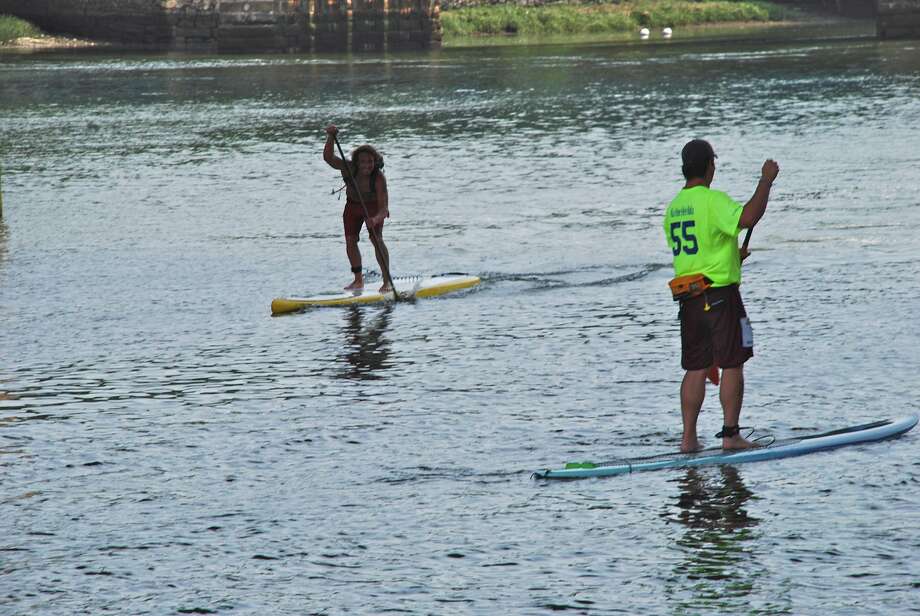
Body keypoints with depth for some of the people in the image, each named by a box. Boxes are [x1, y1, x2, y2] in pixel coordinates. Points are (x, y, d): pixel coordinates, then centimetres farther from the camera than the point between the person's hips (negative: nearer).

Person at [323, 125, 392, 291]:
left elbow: (384, 209, -41)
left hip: (373, 207, -4)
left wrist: (376, 219, -61)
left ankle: (387, 281, -12)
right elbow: (328, 158, -42)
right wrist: (331, 137, -56)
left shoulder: (379, 178, -36)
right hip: (353, 206, 4)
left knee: (376, 239, -19)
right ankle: (358, 280, 13)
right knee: (350, 240, -1)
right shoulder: (349, 169, -29)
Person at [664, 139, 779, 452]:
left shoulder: (673, 208, 12)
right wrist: (766, 181, -17)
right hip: (720, 295, -7)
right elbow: (747, 217, -29)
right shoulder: (713, 200, -13)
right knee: (732, 365, 0)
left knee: (696, 368, 10)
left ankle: (688, 438, 9)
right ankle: (730, 434, -1)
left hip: (688, 297, 7)